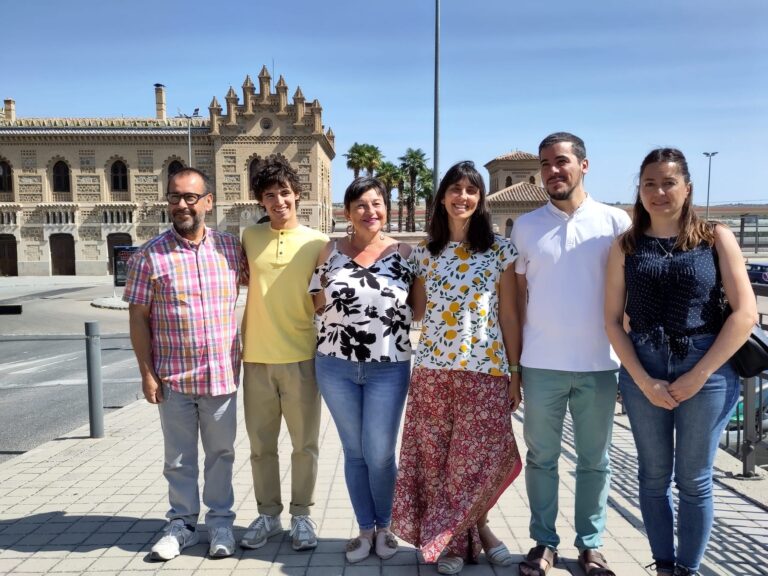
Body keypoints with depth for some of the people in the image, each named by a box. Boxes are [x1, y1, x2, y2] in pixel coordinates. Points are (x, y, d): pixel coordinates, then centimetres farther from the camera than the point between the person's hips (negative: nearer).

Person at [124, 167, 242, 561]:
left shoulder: (231, 247, 0)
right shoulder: (150, 255, -5)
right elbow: (139, 317, -3)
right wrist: (147, 373, -6)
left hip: (223, 374, 1)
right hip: (173, 377, -1)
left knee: (221, 453, 14)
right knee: (179, 457, 13)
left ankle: (220, 521, 31)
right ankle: (181, 523, 31)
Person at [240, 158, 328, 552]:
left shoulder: (318, 243, -2)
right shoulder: (249, 237, 4)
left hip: (301, 358, -2)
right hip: (256, 357, 2)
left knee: (304, 444, 9)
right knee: (261, 445, 13)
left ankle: (301, 516, 27)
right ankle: (267, 515, 31)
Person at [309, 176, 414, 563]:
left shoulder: (404, 253, -1)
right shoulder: (331, 252, 1)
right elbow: (314, 302, 7)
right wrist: (332, 296, -9)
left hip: (388, 369, -1)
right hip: (336, 367, 1)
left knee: (380, 454, 6)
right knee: (355, 452, 12)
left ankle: (383, 526, 30)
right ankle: (365, 528, 30)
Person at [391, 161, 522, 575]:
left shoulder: (500, 250, 2)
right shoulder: (424, 251, 7)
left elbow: (509, 315, 2)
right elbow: (416, 311, 9)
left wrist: (514, 373, 0)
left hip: (485, 369, -2)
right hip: (432, 369, 2)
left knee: (482, 456, 2)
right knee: (435, 458, 7)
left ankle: (474, 527, 31)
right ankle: (450, 540, 27)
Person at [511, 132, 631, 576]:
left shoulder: (615, 222, 1)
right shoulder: (526, 226, 3)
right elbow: (518, 296, 6)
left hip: (599, 364, 0)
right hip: (541, 365, 1)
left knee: (595, 461, 12)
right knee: (541, 458, 11)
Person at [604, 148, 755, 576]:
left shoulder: (716, 238, 0)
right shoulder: (626, 246, 3)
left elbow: (746, 313, -6)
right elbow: (613, 320, 1)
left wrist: (698, 375, -10)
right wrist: (644, 380, -8)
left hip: (707, 371, -1)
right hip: (642, 372, 1)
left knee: (695, 479, 10)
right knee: (654, 475, 12)